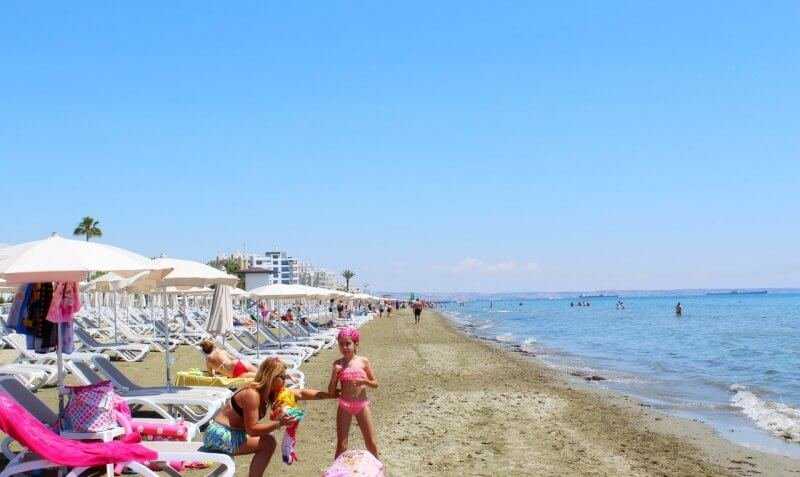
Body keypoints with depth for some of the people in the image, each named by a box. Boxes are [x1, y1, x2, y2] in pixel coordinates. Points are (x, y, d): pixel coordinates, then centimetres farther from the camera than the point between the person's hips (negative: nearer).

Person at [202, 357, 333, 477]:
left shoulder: (270, 390, 4)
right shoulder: (252, 394, -23)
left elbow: (301, 393, 6)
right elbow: (252, 430, -23)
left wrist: (328, 395, 3)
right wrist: (279, 423, -29)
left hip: (227, 433, 10)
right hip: (219, 435, -10)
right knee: (268, 443, -13)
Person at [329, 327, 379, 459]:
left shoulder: (363, 361, -3)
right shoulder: (338, 364, -2)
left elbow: (375, 384, 5)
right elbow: (331, 392, -1)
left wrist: (365, 381, -17)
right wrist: (334, 374, -17)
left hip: (362, 405, 0)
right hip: (344, 405, 0)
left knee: (371, 442, 8)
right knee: (341, 445, 0)